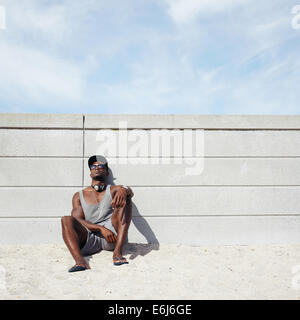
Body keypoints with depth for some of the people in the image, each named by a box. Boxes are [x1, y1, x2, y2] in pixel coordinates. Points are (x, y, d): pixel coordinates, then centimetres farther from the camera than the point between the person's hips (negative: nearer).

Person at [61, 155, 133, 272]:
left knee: (125, 199, -17)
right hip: (89, 238, 1)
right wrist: (101, 228, -15)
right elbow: (77, 220, 3)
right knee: (66, 220, -23)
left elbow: (130, 191, -6)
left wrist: (124, 190, -34)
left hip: (111, 236, 0)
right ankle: (79, 260, -45)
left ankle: (117, 252, -29)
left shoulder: (113, 190, 16)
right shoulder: (79, 196, 17)